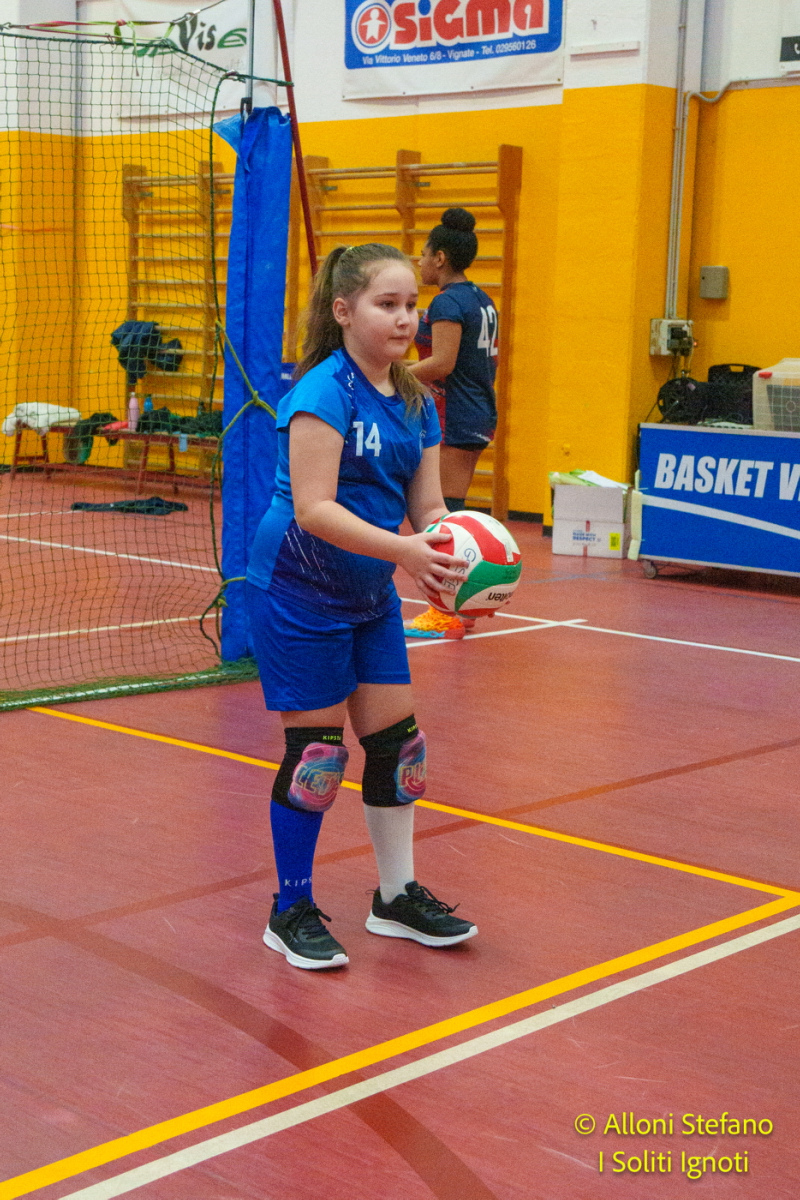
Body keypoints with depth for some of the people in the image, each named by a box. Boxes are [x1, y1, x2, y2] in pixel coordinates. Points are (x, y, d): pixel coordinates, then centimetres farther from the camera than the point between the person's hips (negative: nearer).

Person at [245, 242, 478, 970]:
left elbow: (427, 507, 2)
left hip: (371, 597, 8)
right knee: (317, 753, -1)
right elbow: (314, 509, -27)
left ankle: (397, 897, 27)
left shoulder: (416, 404, 4)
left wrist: (457, 550, -19)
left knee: (398, 741, 10)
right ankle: (292, 913, 16)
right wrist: (402, 550, -36)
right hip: (299, 598, -7)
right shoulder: (323, 392, -19)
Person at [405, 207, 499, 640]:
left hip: (453, 421, -10)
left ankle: (447, 616, -4)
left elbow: (442, 363, -23)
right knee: (450, 514, 15)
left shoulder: (447, 303, -14)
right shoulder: (482, 300, 15)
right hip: (479, 416, 10)